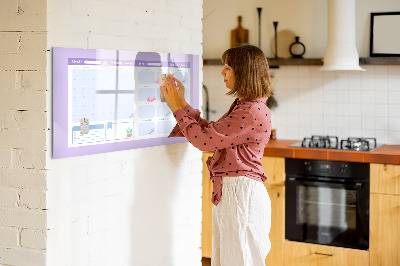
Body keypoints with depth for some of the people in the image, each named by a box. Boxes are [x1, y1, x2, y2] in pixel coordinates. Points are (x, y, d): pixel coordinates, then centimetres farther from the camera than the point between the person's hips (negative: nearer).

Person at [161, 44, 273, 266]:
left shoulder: (253, 112, -19)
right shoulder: (242, 106, 14)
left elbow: (204, 139, -19)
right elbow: (210, 131, 17)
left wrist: (178, 108, -7)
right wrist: (182, 103, 14)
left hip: (241, 194, -10)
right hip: (228, 192, 10)